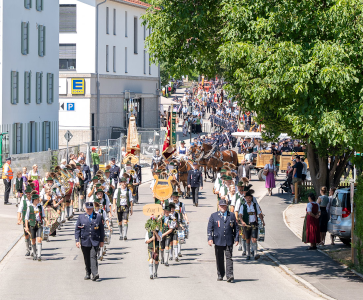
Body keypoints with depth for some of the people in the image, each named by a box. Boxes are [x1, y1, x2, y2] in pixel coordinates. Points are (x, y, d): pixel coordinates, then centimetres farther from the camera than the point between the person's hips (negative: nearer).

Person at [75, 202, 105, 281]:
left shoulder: (98, 217, 6)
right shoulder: (81, 217, 7)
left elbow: (102, 229, 9)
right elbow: (77, 230, 5)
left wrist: (102, 241, 7)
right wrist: (77, 240, -5)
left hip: (95, 241, -2)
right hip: (84, 241, 2)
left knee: (93, 257, -15)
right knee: (86, 259, 8)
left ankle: (95, 274, -23)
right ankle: (88, 274, 20)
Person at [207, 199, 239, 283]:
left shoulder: (232, 215, 11)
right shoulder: (214, 216, 8)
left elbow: (236, 228, 13)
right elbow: (210, 228, 5)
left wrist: (236, 239, 5)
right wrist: (210, 238, -7)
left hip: (229, 241, 0)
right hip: (218, 241, 0)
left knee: (229, 258, -9)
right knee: (219, 259, 5)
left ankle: (230, 276, -14)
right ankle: (220, 275, 17)